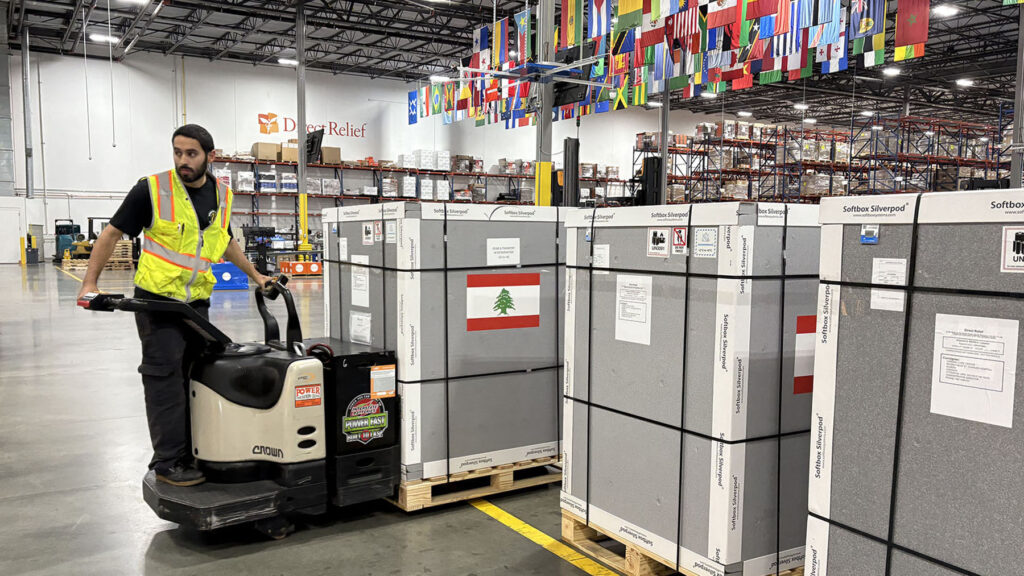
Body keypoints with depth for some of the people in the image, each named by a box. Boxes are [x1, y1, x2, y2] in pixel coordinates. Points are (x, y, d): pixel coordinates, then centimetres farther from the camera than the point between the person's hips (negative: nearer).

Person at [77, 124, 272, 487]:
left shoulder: (221, 196, 7)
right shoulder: (152, 189, -9)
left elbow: (226, 242, 23)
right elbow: (112, 233, -6)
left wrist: (255, 275, 24)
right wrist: (90, 282, -13)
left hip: (197, 302, 5)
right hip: (157, 298, -5)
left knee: (196, 376, 10)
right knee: (165, 377, -5)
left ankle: (192, 452, 21)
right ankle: (168, 463, 1)